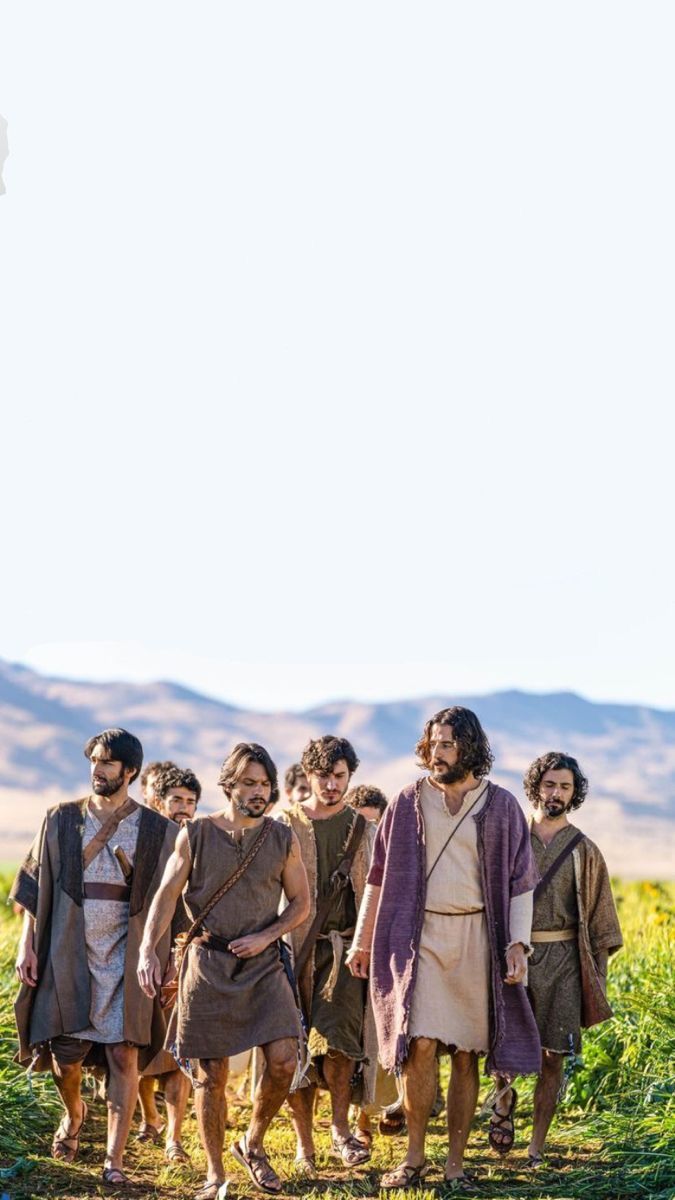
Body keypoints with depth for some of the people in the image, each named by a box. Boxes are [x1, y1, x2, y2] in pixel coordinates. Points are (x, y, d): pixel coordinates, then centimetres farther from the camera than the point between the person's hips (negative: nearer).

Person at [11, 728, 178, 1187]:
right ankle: (74, 1115, 36)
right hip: (69, 955, 1)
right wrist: (27, 945, 1)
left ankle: (114, 1159, 0)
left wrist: (163, 961, 0)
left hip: (127, 958, -1)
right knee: (65, 1055, 3)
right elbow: (36, 889, 7)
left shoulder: (157, 831, 2)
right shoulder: (62, 820, 5)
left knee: (124, 1054, -7)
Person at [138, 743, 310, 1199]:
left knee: (283, 1059, -13)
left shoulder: (283, 839, 4)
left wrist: (265, 936, -8)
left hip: (263, 962, 1)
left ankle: (253, 1143, 14)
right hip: (208, 963, -1)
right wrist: (148, 950, -18)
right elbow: (167, 895, -3)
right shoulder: (195, 835, 1)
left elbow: (301, 903, 9)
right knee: (211, 1073, 3)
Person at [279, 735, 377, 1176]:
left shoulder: (364, 830, 11)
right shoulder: (286, 825, 6)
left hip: (345, 946, 0)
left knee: (336, 1037, -18)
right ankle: (305, 1146, 12)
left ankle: (340, 1128, -1)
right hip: (295, 947, 0)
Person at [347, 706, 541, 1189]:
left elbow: (521, 882, 4)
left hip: (477, 937, 0)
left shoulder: (501, 806, 4)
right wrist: (362, 941, 9)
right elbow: (380, 877, 10)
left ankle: (456, 1162, 11)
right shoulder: (408, 803, 6)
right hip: (421, 935, 0)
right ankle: (415, 1158, 2)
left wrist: (518, 943, -6)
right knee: (421, 1045, -10)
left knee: (466, 1054, 3)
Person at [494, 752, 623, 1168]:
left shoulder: (584, 851, 8)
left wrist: (598, 976, 4)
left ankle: (537, 1146, 10)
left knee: (552, 1057, 1)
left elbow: (600, 918, 9)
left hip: (562, 961, 0)